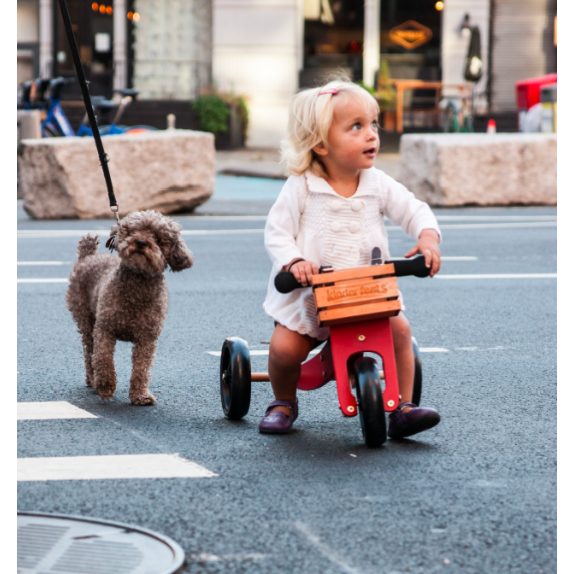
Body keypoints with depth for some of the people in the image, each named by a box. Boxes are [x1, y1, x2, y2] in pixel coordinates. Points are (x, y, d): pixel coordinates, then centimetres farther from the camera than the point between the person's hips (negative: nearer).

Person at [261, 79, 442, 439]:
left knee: (399, 330, -20)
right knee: (284, 348, -17)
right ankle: (284, 402, 15)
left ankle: (402, 407, -7)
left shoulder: (379, 184, -1)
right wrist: (293, 262, -26)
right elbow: (277, 232, -7)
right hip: (309, 293, -2)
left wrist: (428, 237, -19)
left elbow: (415, 211, 2)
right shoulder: (301, 189, -9)